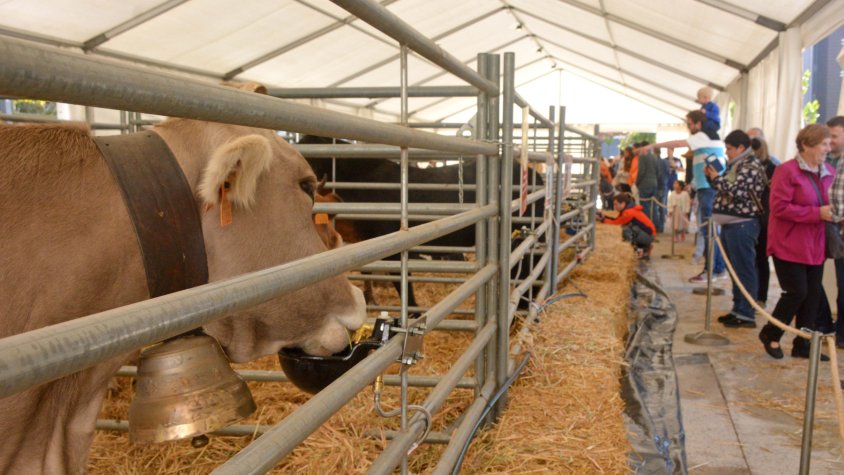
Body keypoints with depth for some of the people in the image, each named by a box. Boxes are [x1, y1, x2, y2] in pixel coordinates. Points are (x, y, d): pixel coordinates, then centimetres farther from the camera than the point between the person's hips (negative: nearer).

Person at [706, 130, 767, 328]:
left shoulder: (751, 166, -11)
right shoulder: (735, 165, 17)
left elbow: (736, 191, -21)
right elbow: (725, 189, 21)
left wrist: (716, 178, -8)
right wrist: (712, 177, 6)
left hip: (742, 225, -10)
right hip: (730, 224, 10)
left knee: (744, 269, -5)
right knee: (735, 269, 15)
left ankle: (747, 314, 0)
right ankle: (738, 309, 24)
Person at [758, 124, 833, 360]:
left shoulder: (828, 172, 8)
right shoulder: (787, 170, -14)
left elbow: (830, 203, 21)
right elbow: (779, 208, -20)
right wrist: (817, 213, -23)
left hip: (815, 246, 7)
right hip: (790, 246, -7)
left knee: (813, 294, 9)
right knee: (797, 292, -7)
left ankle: (803, 344, 21)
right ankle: (770, 334, 15)